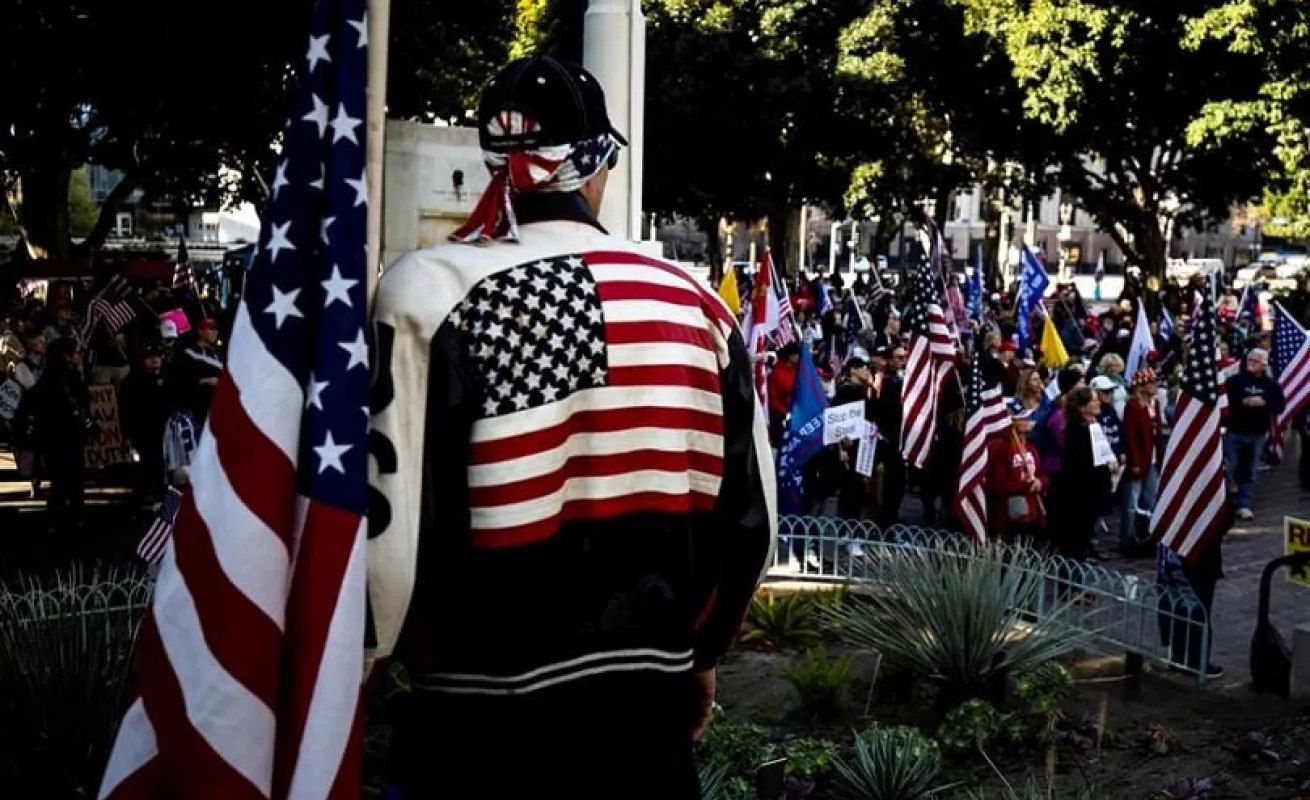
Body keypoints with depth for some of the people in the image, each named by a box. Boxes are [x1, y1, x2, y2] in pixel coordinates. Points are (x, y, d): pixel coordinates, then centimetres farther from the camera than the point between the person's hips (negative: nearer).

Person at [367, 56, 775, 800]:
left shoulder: (433, 294, -12)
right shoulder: (695, 304, 0)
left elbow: (388, 504, -13)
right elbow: (748, 509, 6)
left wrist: (363, 657, 7)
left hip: (480, 708, -2)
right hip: (648, 688, 3)